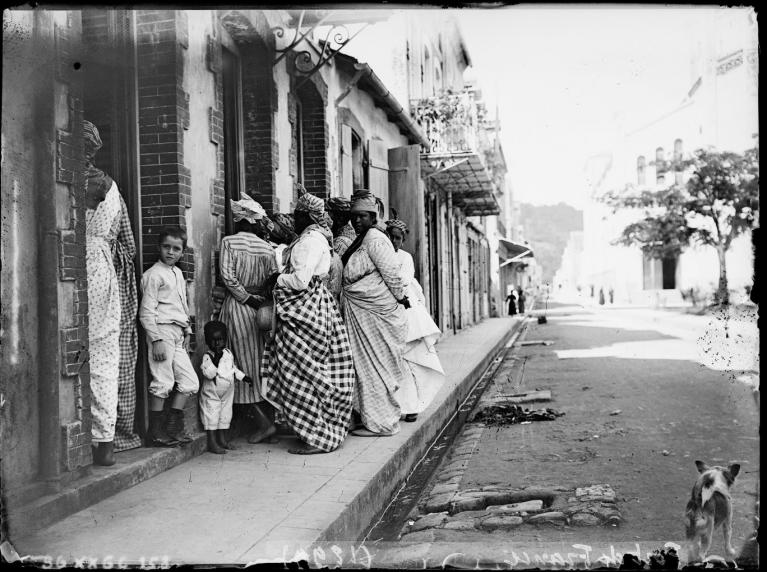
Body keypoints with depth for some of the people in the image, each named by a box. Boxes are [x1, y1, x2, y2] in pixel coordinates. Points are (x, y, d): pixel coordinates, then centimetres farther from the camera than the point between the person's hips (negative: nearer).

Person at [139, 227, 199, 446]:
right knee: (163, 383, -6)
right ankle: (155, 432, 5)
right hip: (162, 331, -8)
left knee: (190, 382, 7)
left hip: (177, 334, 8)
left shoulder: (178, 273, 18)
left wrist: (187, 330, 17)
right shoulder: (153, 275, -8)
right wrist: (157, 340, -18)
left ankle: (172, 427, 17)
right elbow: (146, 311, -13)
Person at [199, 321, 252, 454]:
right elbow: (208, 373, -29)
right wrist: (215, 360, -35)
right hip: (211, 394, -7)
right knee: (212, 415, -3)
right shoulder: (207, 356, -17)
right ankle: (212, 442, 2)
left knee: (225, 415, 13)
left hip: (227, 393, 7)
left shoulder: (228, 353, 4)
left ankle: (222, 439, 24)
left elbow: (234, 368, 19)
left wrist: (244, 377, 15)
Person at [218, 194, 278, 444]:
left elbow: (228, 276, -15)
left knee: (242, 361, 0)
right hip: (260, 308, 4)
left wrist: (245, 297, -8)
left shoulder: (229, 242, -7)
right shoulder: (267, 247, 4)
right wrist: (258, 298, 3)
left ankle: (262, 421, -6)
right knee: (259, 362, 13)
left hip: (237, 305, -4)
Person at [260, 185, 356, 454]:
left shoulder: (310, 239, -16)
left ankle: (319, 438, 2)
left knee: (304, 373, -4)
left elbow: (300, 280, -22)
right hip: (311, 308, 10)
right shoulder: (314, 237, 16)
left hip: (306, 311, -10)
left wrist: (278, 279, -6)